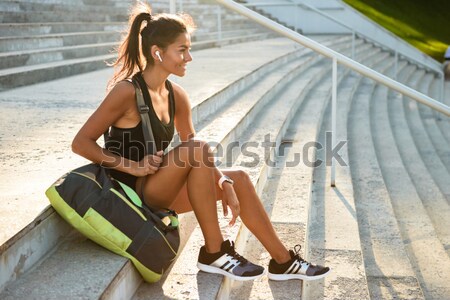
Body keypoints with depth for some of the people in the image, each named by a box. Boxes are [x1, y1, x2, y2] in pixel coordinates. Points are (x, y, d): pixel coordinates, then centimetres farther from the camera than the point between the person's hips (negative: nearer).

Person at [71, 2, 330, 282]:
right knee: (198, 148, -27)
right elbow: (81, 143, -17)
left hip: (157, 191, 8)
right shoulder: (127, 91, -17)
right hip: (133, 191, -8)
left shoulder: (176, 95, 5)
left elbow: (197, 158, 9)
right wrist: (134, 165, -23)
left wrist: (223, 183, -7)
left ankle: (283, 261, 9)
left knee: (239, 178, 1)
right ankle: (213, 253, -17)